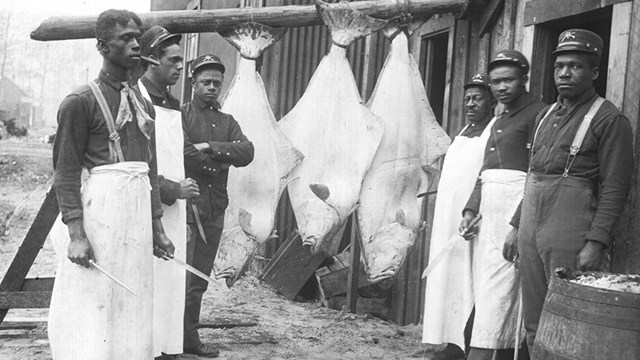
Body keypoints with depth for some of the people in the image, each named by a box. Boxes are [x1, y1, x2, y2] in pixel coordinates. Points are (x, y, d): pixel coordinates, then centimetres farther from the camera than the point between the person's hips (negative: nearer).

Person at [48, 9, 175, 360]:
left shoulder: (143, 105, 16)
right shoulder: (81, 101, -4)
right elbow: (65, 172, -8)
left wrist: (156, 227, 15)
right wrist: (76, 234, -16)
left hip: (139, 212, 7)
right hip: (100, 209, -6)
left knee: (133, 311, 10)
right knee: (93, 311, -3)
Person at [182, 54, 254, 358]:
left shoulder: (227, 122, 16)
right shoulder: (180, 115, -1)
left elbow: (247, 153, -1)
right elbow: (184, 154, -16)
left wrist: (211, 147, -13)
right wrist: (222, 163, -5)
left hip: (215, 210, 6)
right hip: (185, 205, -6)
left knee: (199, 281, 11)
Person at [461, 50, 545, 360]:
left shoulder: (537, 114, -4)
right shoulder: (499, 120, 23)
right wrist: (471, 209, 13)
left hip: (516, 205, -9)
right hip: (488, 207, 9)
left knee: (497, 281, -13)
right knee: (484, 281, 6)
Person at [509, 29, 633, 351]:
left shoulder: (609, 120, -5)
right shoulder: (546, 116, 17)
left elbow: (615, 188, -12)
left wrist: (597, 241, -19)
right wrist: (516, 225, 19)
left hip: (569, 235, -7)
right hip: (531, 229, 7)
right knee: (533, 325, 11)